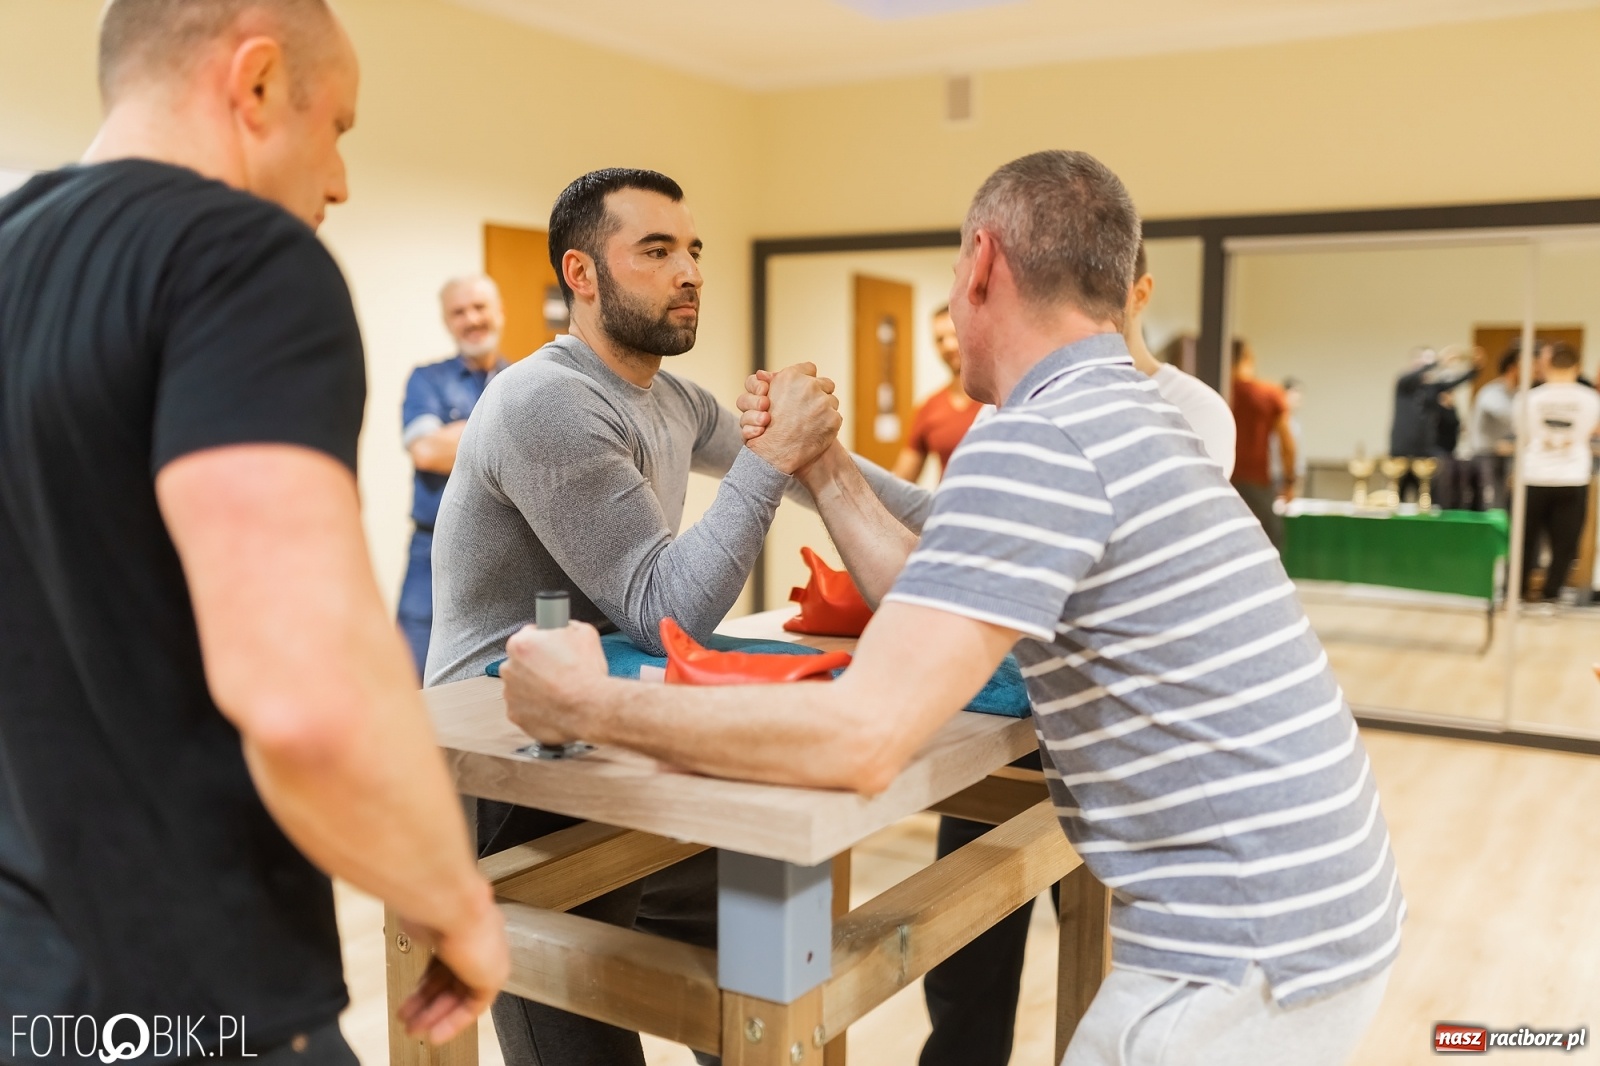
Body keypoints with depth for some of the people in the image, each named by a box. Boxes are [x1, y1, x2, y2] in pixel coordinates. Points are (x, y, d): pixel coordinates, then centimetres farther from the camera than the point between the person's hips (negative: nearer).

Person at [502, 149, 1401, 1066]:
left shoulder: (1035, 440, -20)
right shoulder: (1129, 417, 11)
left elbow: (862, 738, -27)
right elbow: (940, 612, 13)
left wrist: (589, 705, -17)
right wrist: (820, 466, 18)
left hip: (1248, 963, -9)